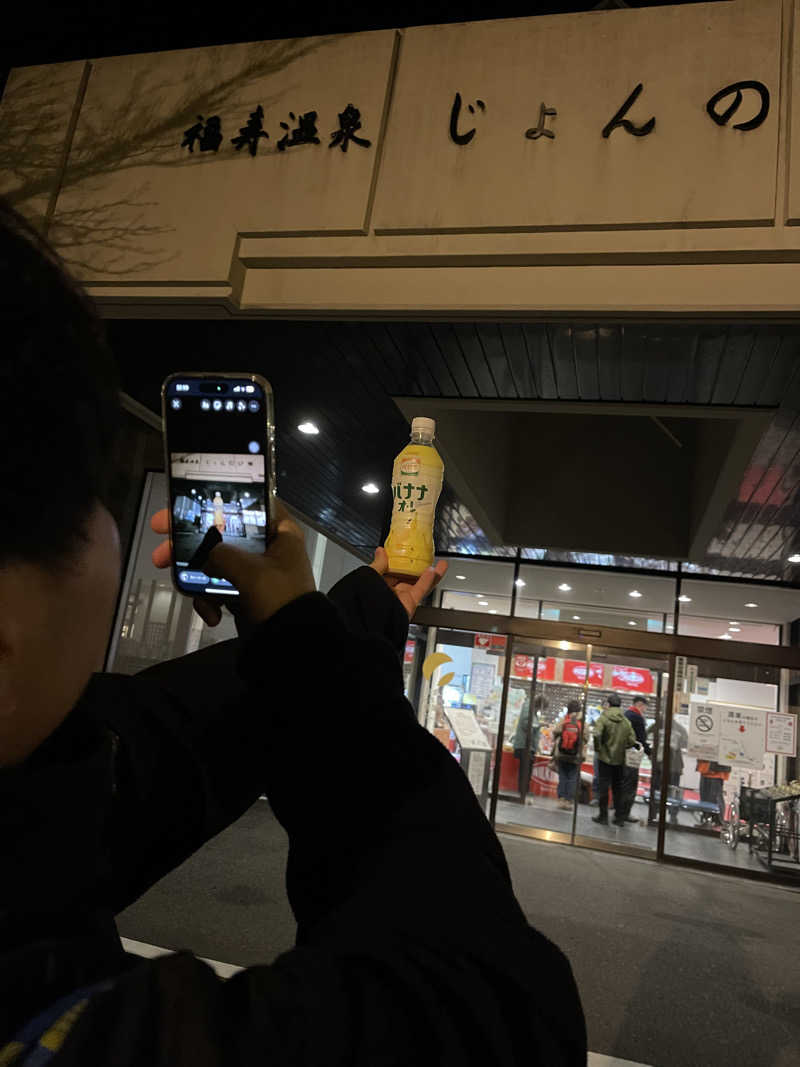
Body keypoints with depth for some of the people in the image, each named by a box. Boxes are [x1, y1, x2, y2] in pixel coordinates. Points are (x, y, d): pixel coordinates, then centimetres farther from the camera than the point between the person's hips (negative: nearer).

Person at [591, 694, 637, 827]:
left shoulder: (603, 718, -11)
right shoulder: (626, 721, 1)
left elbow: (597, 735, -25)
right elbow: (632, 740, -3)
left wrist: (598, 748, -8)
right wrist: (622, 747, 12)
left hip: (605, 758, -4)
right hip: (619, 760, 4)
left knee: (603, 787, 4)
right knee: (618, 788, 14)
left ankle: (603, 816, 9)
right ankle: (620, 817, 17)